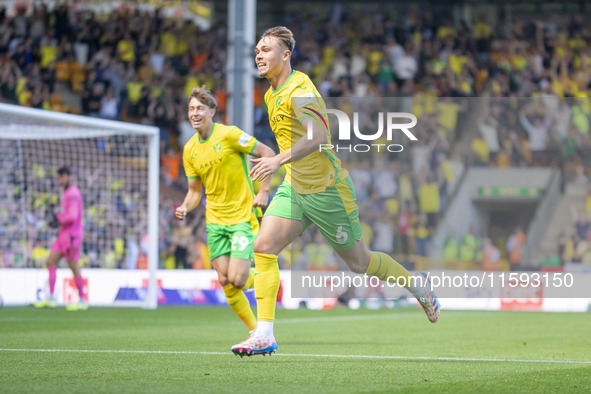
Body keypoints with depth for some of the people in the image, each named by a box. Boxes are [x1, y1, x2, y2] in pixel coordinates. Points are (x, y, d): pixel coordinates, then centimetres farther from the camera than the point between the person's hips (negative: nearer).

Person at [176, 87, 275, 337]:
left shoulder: (229, 135, -12)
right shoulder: (189, 150, 5)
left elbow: (268, 153, -6)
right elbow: (195, 190, 12)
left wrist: (263, 192, -12)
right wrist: (185, 208, -9)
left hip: (243, 216, -5)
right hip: (215, 220, 5)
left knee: (237, 279, -15)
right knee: (224, 281, -2)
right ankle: (255, 331, 13)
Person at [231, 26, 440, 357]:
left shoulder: (299, 89, -21)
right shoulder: (273, 94, 9)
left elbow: (318, 137, -36)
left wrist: (279, 160, -46)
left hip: (327, 190, -8)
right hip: (294, 188, 8)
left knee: (358, 261, 4)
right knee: (263, 247, -10)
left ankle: (421, 289, 29)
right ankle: (264, 335, -11)